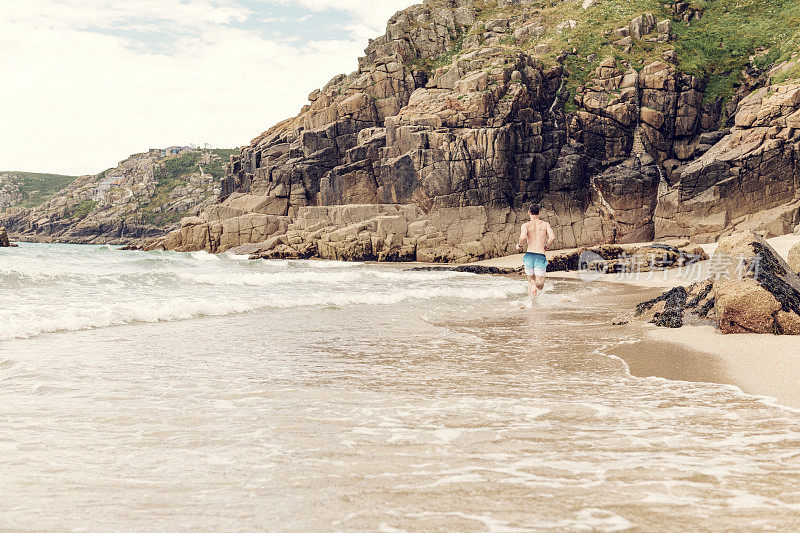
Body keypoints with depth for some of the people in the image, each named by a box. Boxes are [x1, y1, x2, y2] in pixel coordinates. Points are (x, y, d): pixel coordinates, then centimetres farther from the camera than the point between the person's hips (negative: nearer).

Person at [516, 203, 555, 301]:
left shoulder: (526, 225, 2)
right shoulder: (545, 224, 7)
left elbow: (523, 237, -16)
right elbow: (552, 237, -6)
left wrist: (519, 245, 4)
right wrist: (546, 247, 12)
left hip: (529, 255, 1)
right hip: (540, 256, -1)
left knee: (531, 281, 14)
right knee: (540, 285, 1)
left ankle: (532, 300, -6)